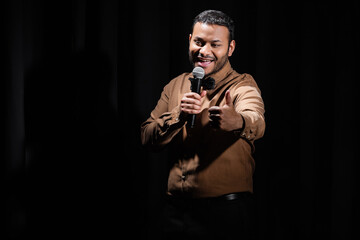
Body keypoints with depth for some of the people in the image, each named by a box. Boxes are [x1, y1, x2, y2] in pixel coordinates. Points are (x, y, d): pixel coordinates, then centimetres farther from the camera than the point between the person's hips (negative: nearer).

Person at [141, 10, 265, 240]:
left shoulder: (243, 86, -6)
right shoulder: (175, 86, 10)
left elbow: (255, 123, -28)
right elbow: (147, 137, 2)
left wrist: (237, 121, -52)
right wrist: (179, 115, -17)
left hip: (225, 212, -4)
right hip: (177, 209, 4)